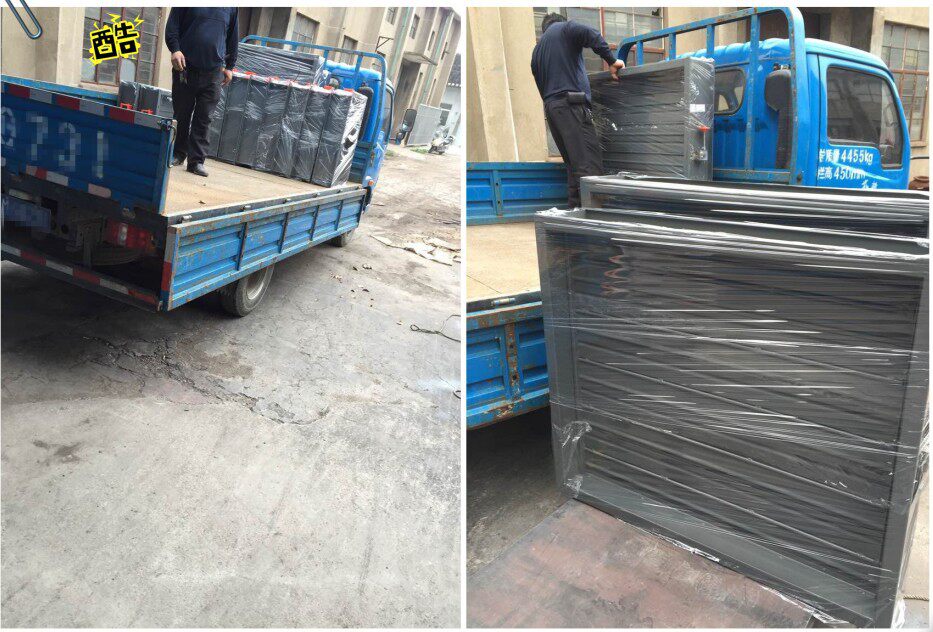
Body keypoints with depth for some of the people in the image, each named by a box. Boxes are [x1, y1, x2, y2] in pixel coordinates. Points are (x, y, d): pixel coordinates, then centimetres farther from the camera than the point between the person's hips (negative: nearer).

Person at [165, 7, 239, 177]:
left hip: (213, 72, 1)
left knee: (204, 119, -2)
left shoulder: (231, 8, 11)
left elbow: (232, 38, 17)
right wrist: (175, 49, -13)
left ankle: (197, 161, 0)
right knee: (181, 114, 8)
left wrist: (229, 66, 14)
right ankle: (178, 154, 21)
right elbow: (172, 25, 3)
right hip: (185, 68, -1)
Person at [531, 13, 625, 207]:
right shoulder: (564, 28, 9)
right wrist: (611, 61, -3)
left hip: (550, 107, 8)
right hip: (571, 103, -8)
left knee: (573, 165, 9)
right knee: (589, 163, -15)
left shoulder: (536, 51, 29)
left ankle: (575, 209, 6)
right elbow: (592, 35, -11)